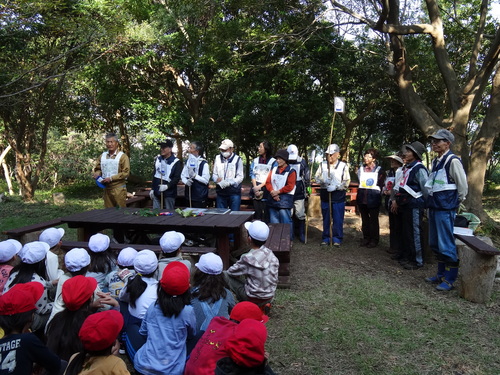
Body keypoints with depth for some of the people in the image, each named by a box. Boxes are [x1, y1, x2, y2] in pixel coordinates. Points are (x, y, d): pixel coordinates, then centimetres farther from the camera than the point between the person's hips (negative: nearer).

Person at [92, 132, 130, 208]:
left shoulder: (122, 156, -6)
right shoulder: (102, 156, 12)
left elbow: (126, 173, -12)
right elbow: (98, 169, 23)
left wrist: (111, 178, -16)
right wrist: (97, 173, -1)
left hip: (119, 188, -5)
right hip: (106, 188, 5)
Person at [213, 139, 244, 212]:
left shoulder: (237, 159, -3)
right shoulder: (218, 158, 9)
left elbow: (240, 177, -7)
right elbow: (214, 174, 12)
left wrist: (229, 183, -21)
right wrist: (217, 179, -10)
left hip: (234, 192, -3)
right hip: (221, 192, 4)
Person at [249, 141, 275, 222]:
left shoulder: (273, 162, -1)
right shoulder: (255, 161, 14)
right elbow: (252, 175, 9)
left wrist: (260, 186, -11)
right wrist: (255, 187, -5)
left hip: (266, 189, -4)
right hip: (256, 190, 4)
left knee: (265, 213, -7)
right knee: (257, 212, 4)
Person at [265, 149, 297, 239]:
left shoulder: (291, 171, -4)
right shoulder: (274, 170, 13)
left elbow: (290, 186, -12)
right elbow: (268, 182, 7)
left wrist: (278, 192, -12)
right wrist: (272, 191, -10)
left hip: (285, 199, -6)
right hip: (273, 199, 6)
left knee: (286, 222, -8)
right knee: (274, 222, 12)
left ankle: (289, 240, 2)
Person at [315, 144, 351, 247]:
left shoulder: (343, 166, -2)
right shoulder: (322, 164, 6)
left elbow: (346, 182, -6)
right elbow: (317, 177, 5)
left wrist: (335, 187, -19)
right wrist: (323, 181, -16)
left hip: (338, 195, -2)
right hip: (325, 194, 3)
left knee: (338, 218, 1)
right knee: (326, 218, 10)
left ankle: (337, 239, 13)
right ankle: (326, 238, 20)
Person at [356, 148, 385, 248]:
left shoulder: (379, 170, -3)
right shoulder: (361, 169, 11)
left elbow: (381, 185, 0)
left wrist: (377, 195, -5)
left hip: (373, 199, -5)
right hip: (362, 198, 5)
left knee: (373, 220, 0)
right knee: (364, 219, 12)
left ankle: (374, 240, 10)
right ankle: (366, 238, 22)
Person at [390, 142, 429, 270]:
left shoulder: (419, 169, -14)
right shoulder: (407, 168, 15)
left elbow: (426, 190, -15)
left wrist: (425, 204, -9)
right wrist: (396, 200, 16)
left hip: (414, 206, -9)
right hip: (404, 205, 9)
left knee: (414, 233, -2)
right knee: (405, 232, 18)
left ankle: (417, 261, 9)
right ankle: (406, 256, 31)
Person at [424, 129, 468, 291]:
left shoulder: (453, 161, -13)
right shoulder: (436, 161, 13)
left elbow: (463, 185, -11)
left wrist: (456, 202, -1)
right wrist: (431, 200, 15)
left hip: (446, 208, -9)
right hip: (434, 206, 9)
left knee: (446, 244, -3)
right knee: (435, 244, 15)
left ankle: (450, 279, 10)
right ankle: (441, 274, 28)